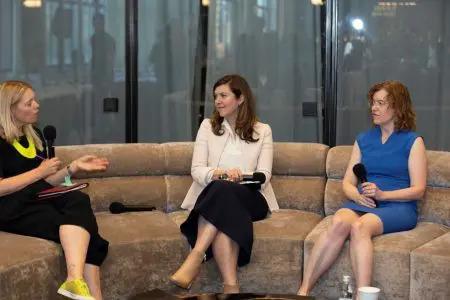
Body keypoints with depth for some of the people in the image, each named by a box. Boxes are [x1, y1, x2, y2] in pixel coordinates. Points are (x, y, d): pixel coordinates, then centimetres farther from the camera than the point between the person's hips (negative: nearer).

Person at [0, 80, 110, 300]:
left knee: (79, 200, -29)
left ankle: (77, 280, -43)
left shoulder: (34, 135, 20)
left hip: (38, 200, 7)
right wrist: (40, 171, -9)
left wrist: (74, 166, 8)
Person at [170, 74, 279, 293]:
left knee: (224, 191, -36)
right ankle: (231, 286, -47)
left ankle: (196, 257, -45)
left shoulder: (262, 131, 12)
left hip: (248, 198, -1)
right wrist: (220, 173, -20)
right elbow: (196, 170, 2)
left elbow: (264, 176, 1)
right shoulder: (208, 126, 15)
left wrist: (241, 177, -22)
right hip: (212, 197, 1)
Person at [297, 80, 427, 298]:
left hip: (398, 207, -3)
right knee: (339, 221, -33)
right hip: (362, 204, 3)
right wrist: (357, 196, -8)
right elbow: (347, 182, 17)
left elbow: (418, 190, 0)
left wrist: (382, 194, -15)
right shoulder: (363, 139, 20)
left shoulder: (412, 141, 7)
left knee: (359, 226, -37)